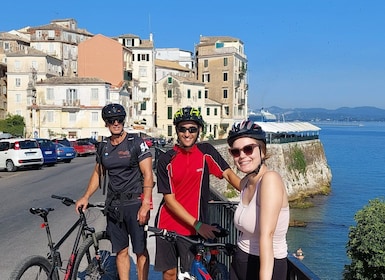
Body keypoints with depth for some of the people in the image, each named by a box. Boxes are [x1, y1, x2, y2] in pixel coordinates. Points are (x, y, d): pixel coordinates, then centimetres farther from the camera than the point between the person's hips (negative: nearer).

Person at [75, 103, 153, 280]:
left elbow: (147, 175, -11)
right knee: (121, 251, 10)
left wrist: (145, 205, -18)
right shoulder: (103, 147, 10)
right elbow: (98, 173, 20)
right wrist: (86, 197, 8)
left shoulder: (136, 143, -7)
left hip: (135, 203, -5)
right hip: (113, 205, 5)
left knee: (140, 250, 2)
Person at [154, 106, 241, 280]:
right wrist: (197, 224, -17)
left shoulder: (206, 152, -4)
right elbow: (169, 200, -10)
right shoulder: (166, 160, -8)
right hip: (167, 225, 0)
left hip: (192, 228, 0)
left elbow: (228, 174, -10)